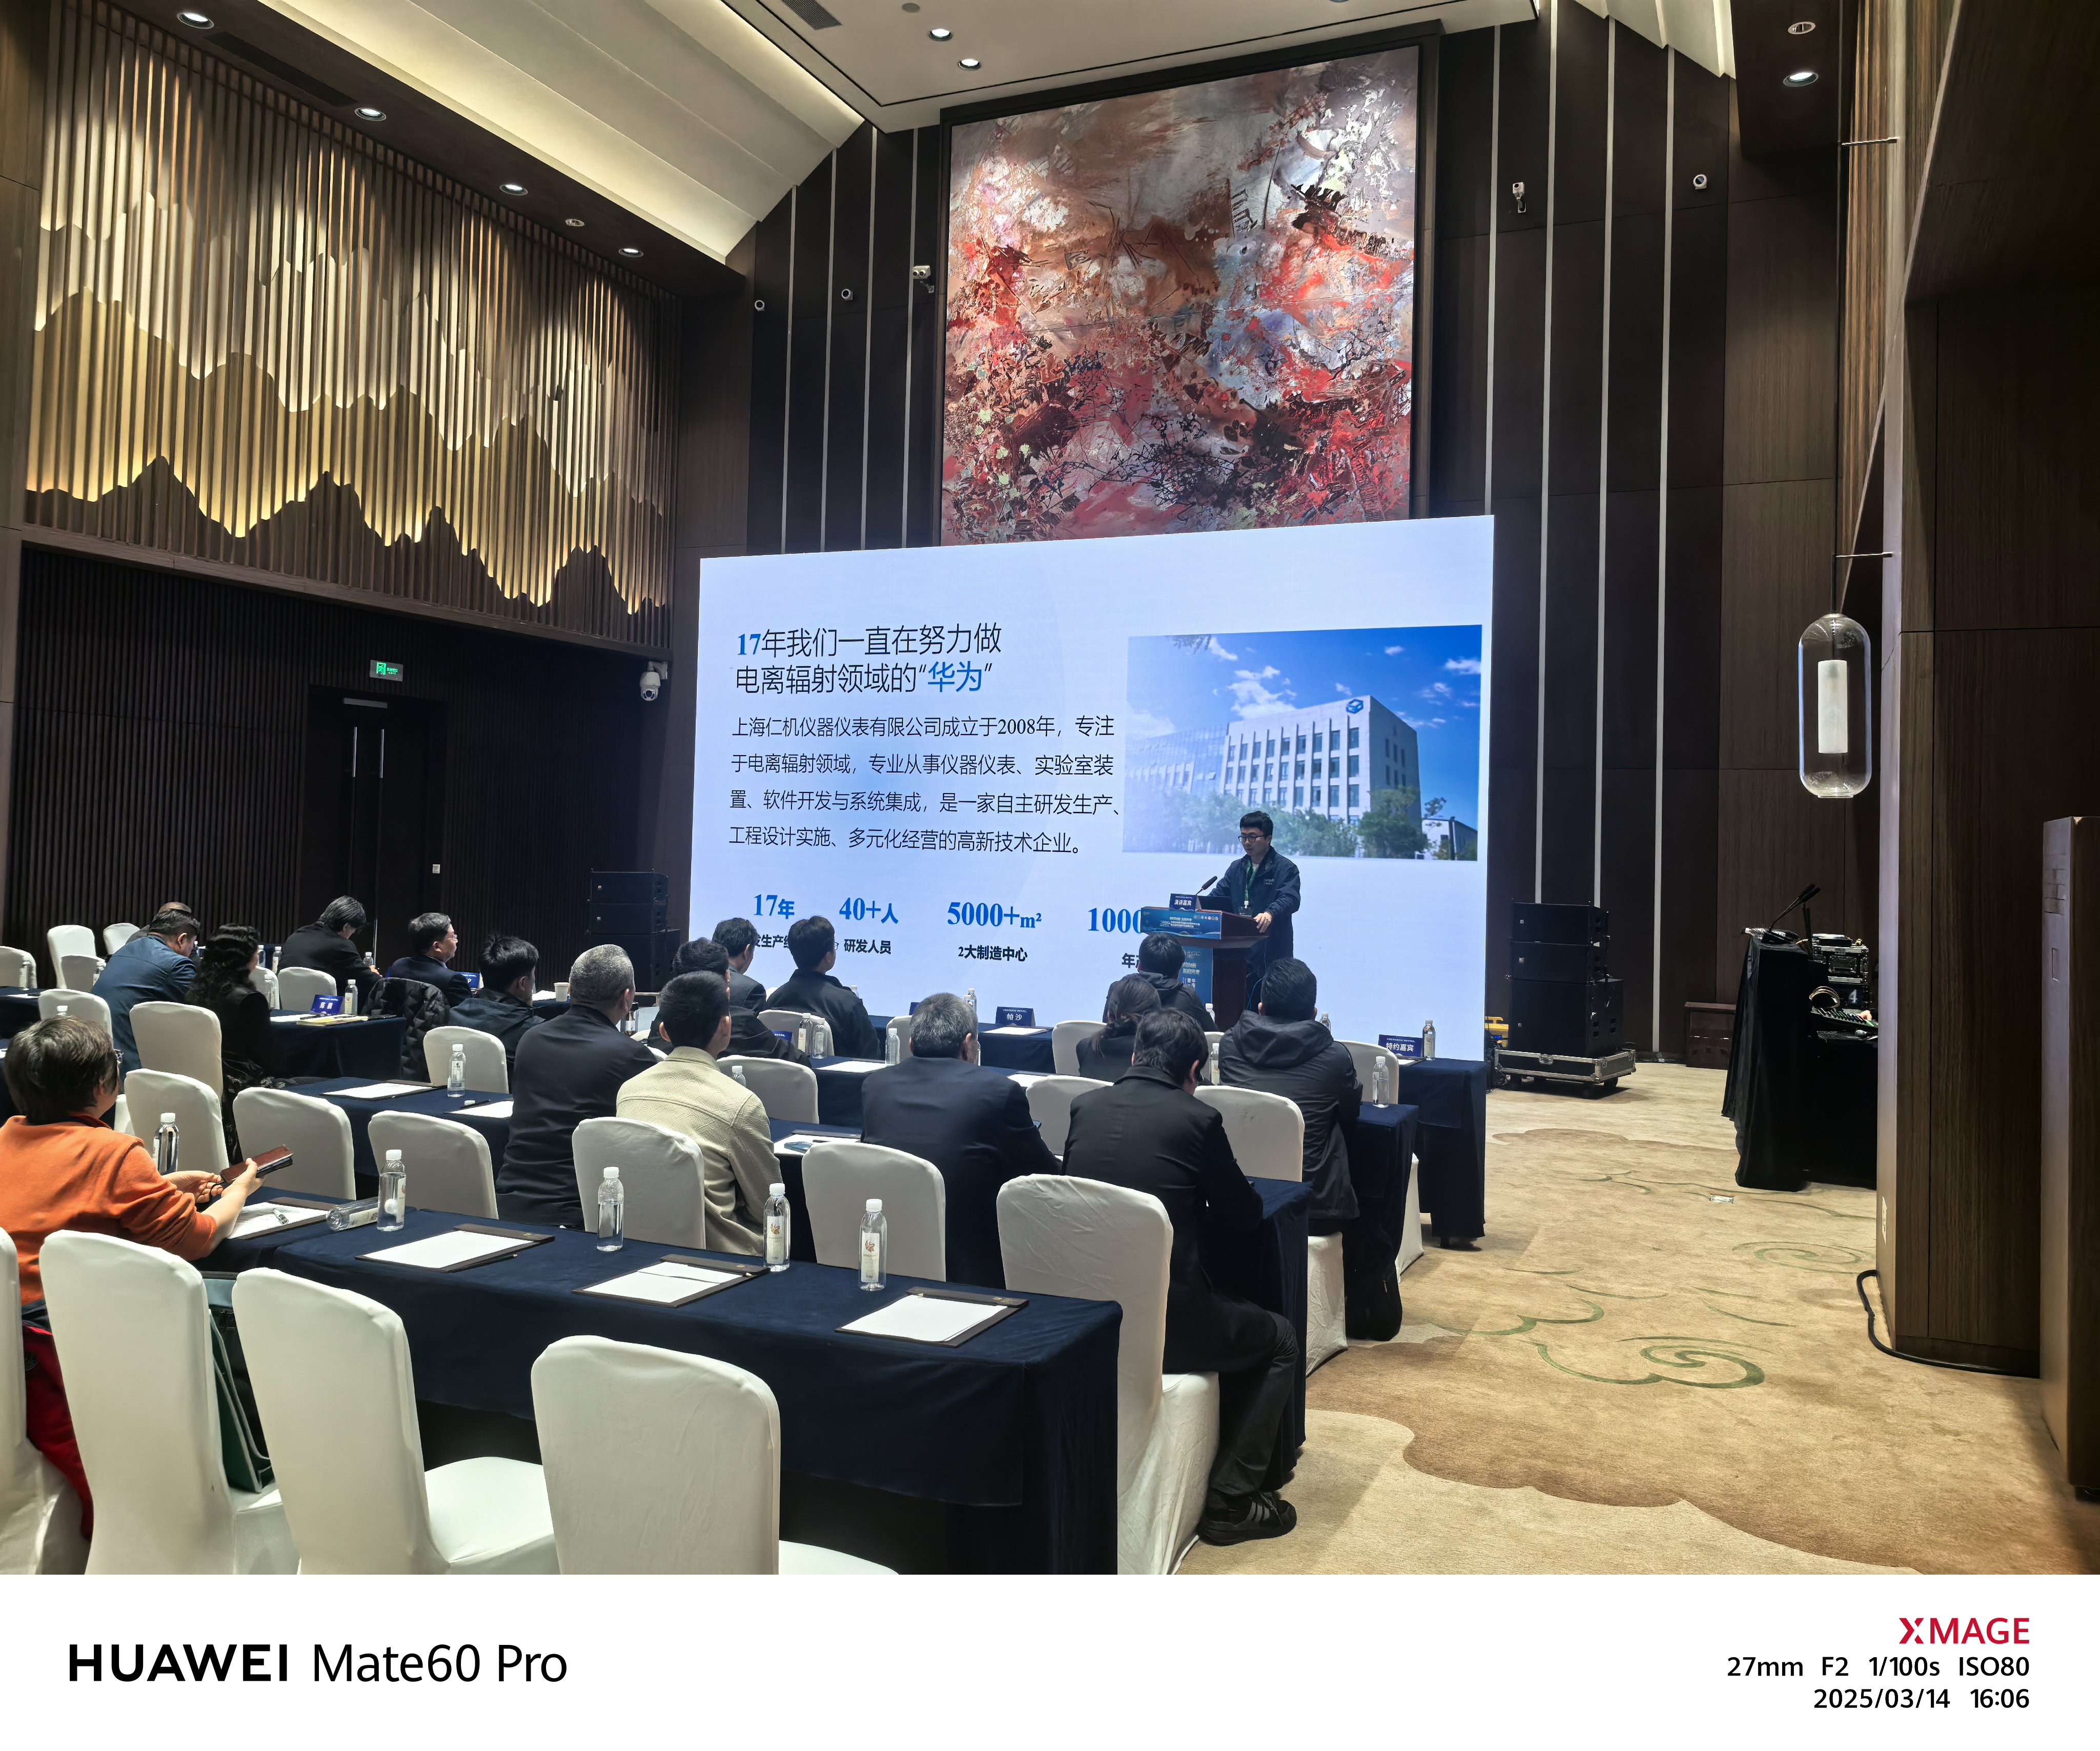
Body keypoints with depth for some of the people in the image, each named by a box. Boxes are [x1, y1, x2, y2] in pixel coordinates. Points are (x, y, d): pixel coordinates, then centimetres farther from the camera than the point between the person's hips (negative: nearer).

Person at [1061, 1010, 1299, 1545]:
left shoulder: (1085, 1106, 4)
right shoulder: (1197, 1119, -10)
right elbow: (1245, 1215, 1)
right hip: (1161, 1323, -6)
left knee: (1234, 1316, 33)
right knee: (1279, 1340, 21)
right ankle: (1231, 1500, 17)